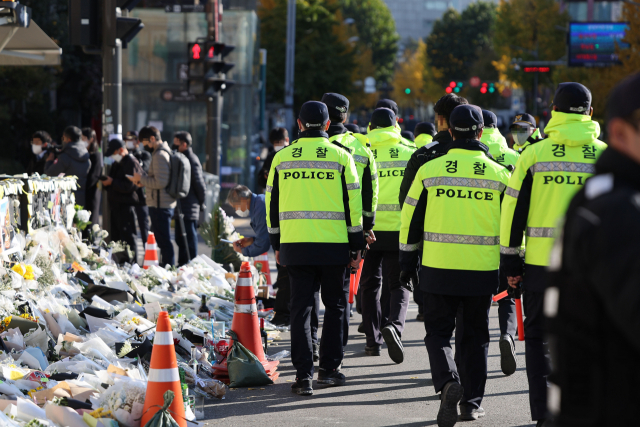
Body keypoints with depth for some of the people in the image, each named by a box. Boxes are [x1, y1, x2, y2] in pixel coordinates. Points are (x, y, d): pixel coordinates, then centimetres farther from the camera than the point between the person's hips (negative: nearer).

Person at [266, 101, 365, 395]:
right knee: (334, 305, 13)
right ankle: (329, 368, 15)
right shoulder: (340, 157, -1)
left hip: (294, 245, 1)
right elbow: (353, 205, 0)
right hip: (333, 246, -1)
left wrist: (276, 244, 20)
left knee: (300, 308, 4)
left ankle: (303, 374, -2)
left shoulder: (282, 158, 5)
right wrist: (357, 246, 7)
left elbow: (272, 204, 10)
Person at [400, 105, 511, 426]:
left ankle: (448, 381, -18)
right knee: (475, 336, 14)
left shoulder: (429, 170, -2)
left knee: (438, 332, 8)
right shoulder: (499, 174, 0)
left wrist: (407, 263, 13)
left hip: (439, 267, -1)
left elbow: (411, 220, 3)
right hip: (482, 270, 1)